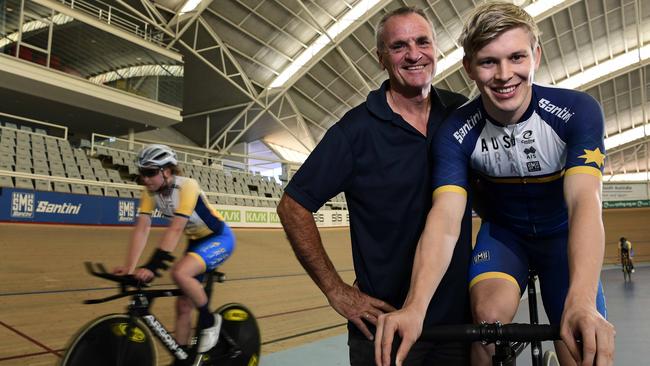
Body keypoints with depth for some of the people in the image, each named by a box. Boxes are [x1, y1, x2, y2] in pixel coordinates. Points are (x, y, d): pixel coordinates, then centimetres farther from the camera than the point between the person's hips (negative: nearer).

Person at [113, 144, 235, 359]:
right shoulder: (150, 192, -9)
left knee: (180, 273, -31)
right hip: (196, 241, 7)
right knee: (183, 305, 4)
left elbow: (175, 229, -37)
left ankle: (209, 320, -8)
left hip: (219, 238, -7)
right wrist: (129, 268, -27)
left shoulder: (187, 186, -28)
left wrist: (153, 266, -43)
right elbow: (141, 229, -16)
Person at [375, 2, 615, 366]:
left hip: (563, 234, 1)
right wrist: (415, 307, -50)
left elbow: (585, 202, -36)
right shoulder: (455, 134, -24)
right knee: (489, 316, -28)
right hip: (503, 232, 0)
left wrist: (582, 303, -53)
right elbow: (445, 220, -34)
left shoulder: (578, 111, -25)